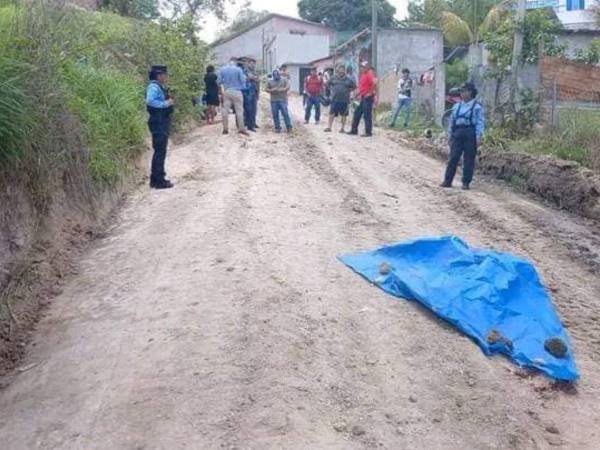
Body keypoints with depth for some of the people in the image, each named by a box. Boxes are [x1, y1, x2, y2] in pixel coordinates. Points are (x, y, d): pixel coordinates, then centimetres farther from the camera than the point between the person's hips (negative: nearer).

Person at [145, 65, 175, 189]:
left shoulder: (160, 87, 15)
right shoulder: (154, 87, -14)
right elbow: (150, 101, -29)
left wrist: (169, 102, 6)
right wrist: (165, 104, -22)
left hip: (163, 122, 10)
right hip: (158, 122, -10)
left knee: (160, 151, 15)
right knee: (160, 151, -7)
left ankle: (156, 179, 24)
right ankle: (158, 181, -3)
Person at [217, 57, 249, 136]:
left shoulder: (222, 69, 4)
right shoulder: (238, 69, -5)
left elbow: (219, 80, 4)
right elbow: (243, 80, -5)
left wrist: (222, 88, 16)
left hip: (226, 92, 3)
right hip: (236, 92, -3)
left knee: (225, 110, 6)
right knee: (239, 110, 3)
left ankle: (225, 128, 6)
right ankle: (241, 128, 1)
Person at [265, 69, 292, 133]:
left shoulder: (284, 79, 7)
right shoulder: (270, 81, 13)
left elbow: (287, 87, -3)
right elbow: (267, 89, 12)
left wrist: (281, 90, -16)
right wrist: (272, 90, -8)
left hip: (283, 100, -3)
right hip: (274, 101, 3)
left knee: (285, 113, -8)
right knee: (275, 115, 1)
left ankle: (289, 127, -2)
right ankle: (277, 128, 9)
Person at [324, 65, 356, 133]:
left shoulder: (348, 79, 2)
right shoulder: (333, 78, 5)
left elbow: (354, 86, 12)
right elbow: (328, 84, 19)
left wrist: (348, 91, 4)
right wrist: (332, 90, 9)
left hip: (344, 100, -1)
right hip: (335, 99, 1)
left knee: (343, 114, 5)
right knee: (332, 113, -2)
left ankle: (343, 128, 12)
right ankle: (329, 127, 3)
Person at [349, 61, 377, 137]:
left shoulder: (369, 74, -13)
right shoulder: (362, 75, 16)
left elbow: (374, 83, -29)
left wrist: (371, 93, -22)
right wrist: (359, 94, 17)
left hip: (368, 97, -10)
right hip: (363, 97, 10)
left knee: (367, 115, -6)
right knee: (357, 113, 11)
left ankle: (368, 132, -1)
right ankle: (354, 130, 17)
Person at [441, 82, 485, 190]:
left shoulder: (477, 106, -1)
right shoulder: (457, 106, 14)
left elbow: (480, 122, -5)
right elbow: (452, 120, 18)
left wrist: (479, 137, -13)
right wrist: (449, 134, 13)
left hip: (470, 134, -4)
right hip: (457, 133, 4)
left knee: (468, 160, 1)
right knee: (453, 158, -1)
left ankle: (466, 182, 8)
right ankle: (447, 181, 2)